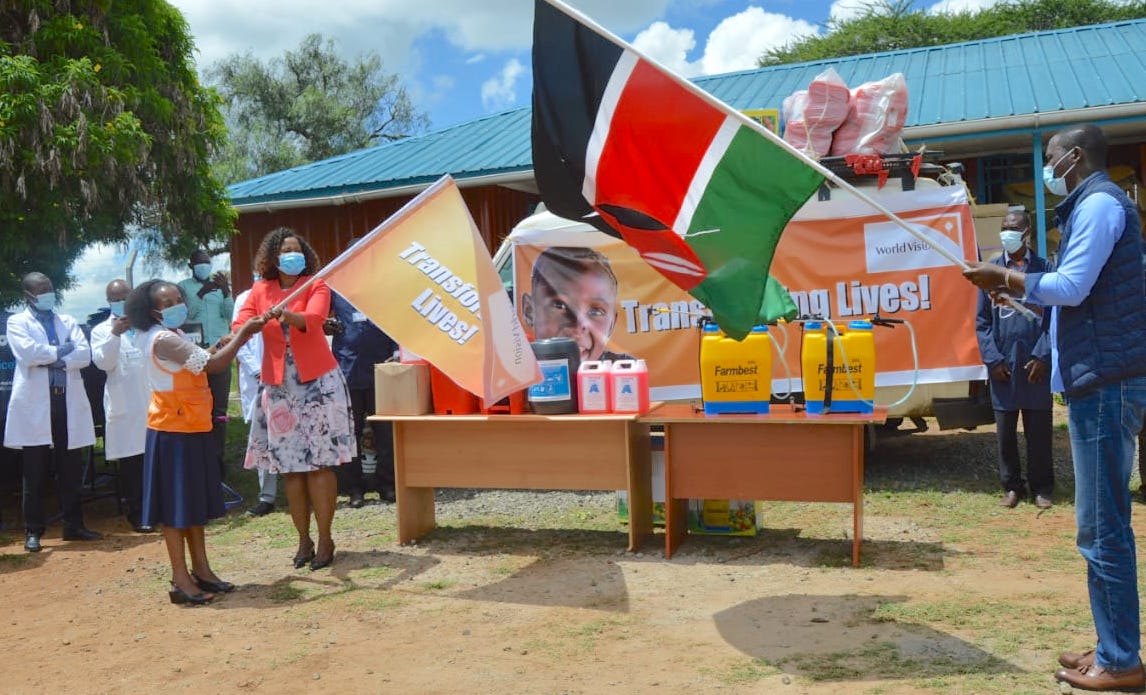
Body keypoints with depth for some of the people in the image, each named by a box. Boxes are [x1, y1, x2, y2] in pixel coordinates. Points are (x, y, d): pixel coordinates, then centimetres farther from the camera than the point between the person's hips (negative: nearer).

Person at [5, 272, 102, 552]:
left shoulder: (67, 321, 15)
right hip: (35, 404, -3)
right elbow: (27, 352, -13)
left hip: (69, 402, 3)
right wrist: (61, 351, -3)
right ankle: (33, 531, 10)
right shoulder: (17, 322, 5)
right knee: (35, 473, 2)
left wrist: (50, 358, -10)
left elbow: (85, 354, 1)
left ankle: (74, 525, 18)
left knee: (71, 471, 8)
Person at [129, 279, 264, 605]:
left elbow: (199, 364, 15)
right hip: (173, 431, -10)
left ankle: (201, 569, 23)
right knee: (176, 505, -4)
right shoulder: (163, 340, -19)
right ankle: (181, 580, 3)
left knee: (195, 501, 14)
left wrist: (220, 347, 1)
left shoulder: (175, 337, 13)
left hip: (192, 429, 10)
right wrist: (243, 334, -18)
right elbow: (213, 365, -25)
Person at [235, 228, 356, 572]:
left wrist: (286, 315, -39)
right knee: (290, 467, 5)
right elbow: (240, 326, -4)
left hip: (317, 382, -3)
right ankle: (304, 540, 15)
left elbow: (312, 319, -19)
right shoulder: (260, 291, 8)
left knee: (319, 463, -2)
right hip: (279, 387, 3)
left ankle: (325, 539, 5)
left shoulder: (315, 286, 0)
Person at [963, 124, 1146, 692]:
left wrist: (1003, 277, -7)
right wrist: (1014, 292, 18)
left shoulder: (1099, 203, -10)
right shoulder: (1094, 205, 21)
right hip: (1098, 382, 11)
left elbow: (1071, 286, -18)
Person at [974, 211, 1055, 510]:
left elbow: (1054, 316, 1)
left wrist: (1043, 356, -9)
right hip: (1003, 365, 1)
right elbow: (982, 320, 6)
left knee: (1039, 430, 5)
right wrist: (993, 358, -4)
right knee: (1005, 431, 6)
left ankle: (1041, 488, 16)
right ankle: (1012, 486, 18)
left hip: (1035, 365, -1)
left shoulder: (1043, 268, 5)